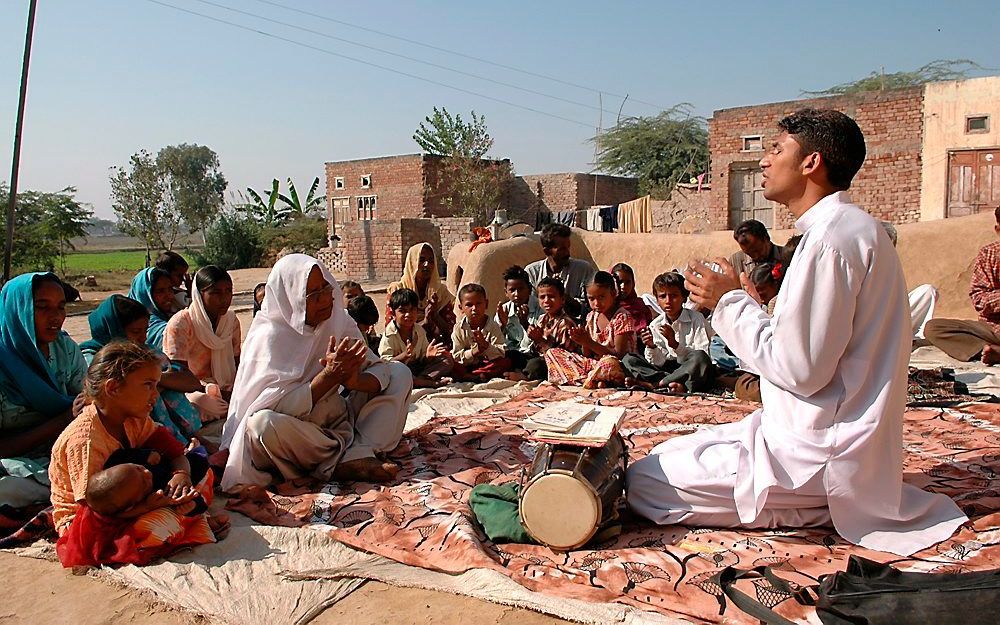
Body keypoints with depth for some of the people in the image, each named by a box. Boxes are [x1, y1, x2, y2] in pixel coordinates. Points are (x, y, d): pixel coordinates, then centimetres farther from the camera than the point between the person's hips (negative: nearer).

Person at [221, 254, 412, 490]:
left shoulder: (339, 320, -1)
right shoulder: (269, 336, -16)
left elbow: (379, 369, -6)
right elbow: (278, 408, -26)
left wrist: (355, 380, -28)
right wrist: (329, 376, -33)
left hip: (339, 422, 5)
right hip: (296, 434, -5)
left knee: (400, 372, -4)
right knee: (262, 423, -38)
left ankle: (355, 458, -23)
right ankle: (354, 453, -18)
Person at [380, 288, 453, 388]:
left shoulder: (419, 331, 6)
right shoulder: (389, 334, -9)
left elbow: (423, 361, 7)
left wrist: (428, 355, -18)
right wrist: (404, 355, -34)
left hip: (418, 369, 5)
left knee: (448, 360, -4)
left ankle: (420, 379, -28)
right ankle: (433, 383, -29)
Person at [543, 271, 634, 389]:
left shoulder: (622, 317, -11)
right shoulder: (591, 317, 7)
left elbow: (619, 355, -17)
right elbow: (588, 355, 10)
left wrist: (590, 343, -21)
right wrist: (584, 343, -13)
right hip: (593, 363, 8)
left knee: (609, 362, -44)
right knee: (552, 353, -2)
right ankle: (593, 381, -21)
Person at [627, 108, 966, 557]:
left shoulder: (832, 236, -21)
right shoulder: (848, 227, 12)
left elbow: (801, 369, -23)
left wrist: (731, 303, -11)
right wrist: (745, 301, 8)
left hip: (816, 453, -10)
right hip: (817, 431, 10)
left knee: (644, 484, -11)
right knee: (665, 455, 18)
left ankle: (824, 509, -4)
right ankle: (826, 500, 10)